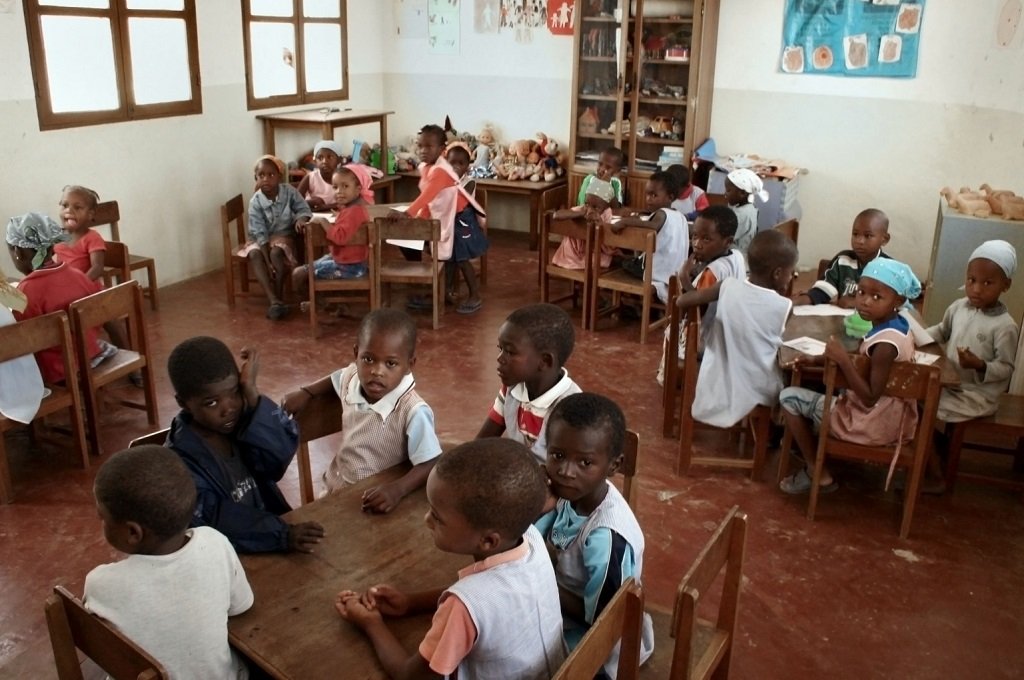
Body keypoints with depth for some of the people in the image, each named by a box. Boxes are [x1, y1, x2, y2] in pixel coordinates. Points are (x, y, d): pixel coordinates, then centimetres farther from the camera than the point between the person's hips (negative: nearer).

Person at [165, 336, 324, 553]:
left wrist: (252, 393, -22)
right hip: (227, 560, -5)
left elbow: (279, 457, -16)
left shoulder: (242, 421, -2)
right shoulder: (181, 460, -14)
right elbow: (215, 522, -23)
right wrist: (284, 535, -34)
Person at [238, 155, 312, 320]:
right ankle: (274, 301, -36)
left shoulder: (289, 191, -13)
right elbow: (260, 234, -18)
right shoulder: (255, 201, -15)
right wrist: (268, 262, -26)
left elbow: (304, 209, -7)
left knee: (276, 252, -32)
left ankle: (279, 297, -22)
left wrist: (301, 219, -34)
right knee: (254, 254, -30)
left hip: (283, 236, 0)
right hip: (261, 240, 1)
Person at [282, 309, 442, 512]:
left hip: (376, 499, -6)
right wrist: (305, 393, 10)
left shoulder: (413, 412, -29)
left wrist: (397, 490, -42)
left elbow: (431, 465, -27)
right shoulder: (353, 376, -8)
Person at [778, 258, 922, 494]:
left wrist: (843, 360, -30)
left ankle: (818, 473, 5)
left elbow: (870, 398, -28)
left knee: (789, 397, -2)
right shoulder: (900, 325, 0)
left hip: (870, 424, -9)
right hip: (894, 420, 9)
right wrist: (819, 358, 3)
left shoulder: (886, 344, -29)